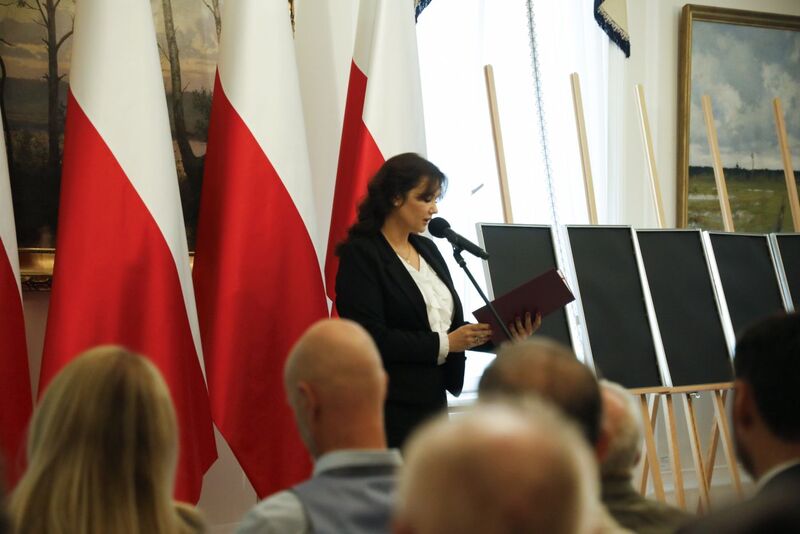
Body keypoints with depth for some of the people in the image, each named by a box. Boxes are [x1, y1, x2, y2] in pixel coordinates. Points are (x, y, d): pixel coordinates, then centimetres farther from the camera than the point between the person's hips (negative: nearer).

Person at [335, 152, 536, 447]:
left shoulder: (427, 249, 15)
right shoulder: (360, 254, -9)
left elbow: (448, 323, 16)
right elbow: (371, 339, -17)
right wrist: (444, 344, -16)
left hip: (433, 400, 7)